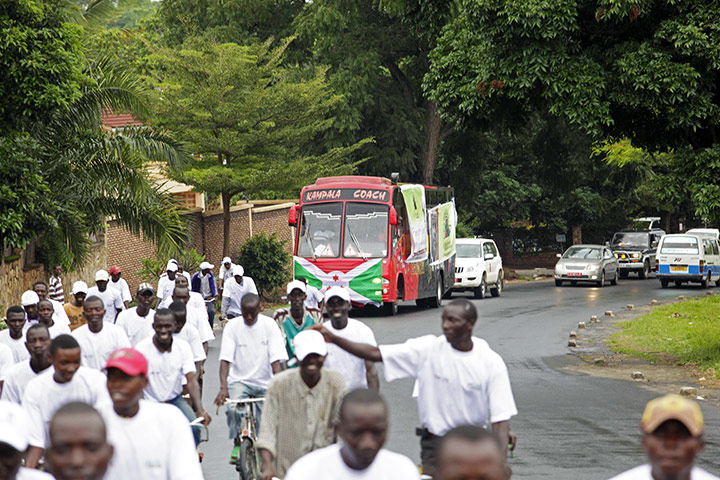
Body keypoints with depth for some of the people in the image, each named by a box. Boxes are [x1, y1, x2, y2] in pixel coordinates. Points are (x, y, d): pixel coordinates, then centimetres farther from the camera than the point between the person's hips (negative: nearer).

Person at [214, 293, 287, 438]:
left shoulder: (269, 324, -5)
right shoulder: (232, 326, -5)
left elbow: (276, 360, -11)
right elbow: (225, 359, -12)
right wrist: (223, 387, -25)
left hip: (265, 382, 1)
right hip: (239, 381, -1)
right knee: (233, 410, -27)